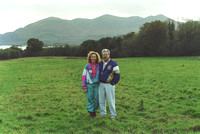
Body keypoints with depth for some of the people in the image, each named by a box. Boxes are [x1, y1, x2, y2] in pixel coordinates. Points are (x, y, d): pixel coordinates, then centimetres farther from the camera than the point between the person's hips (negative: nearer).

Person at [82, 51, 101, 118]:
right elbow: (83, 76, -2)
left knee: (96, 98, 5)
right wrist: (84, 87, -6)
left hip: (96, 85, 2)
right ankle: (91, 111, 16)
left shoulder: (99, 66, 3)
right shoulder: (87, 66, -4)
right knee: (90, 99, 3)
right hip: (89, 85, -2)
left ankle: (95, 110, 23)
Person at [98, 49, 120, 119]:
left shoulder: (113, 64, -7)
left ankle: (113, 115, 9)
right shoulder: (100, 63, 10)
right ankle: (102, 114, 22)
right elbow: (98, 73, 24)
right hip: (101, 84, 6)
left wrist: (112, 83, -9)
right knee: (101, 100, 10)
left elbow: (117, 75, -9)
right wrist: (99, 81, 13)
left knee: (111, 100, -2)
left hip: (109, 85, -5)